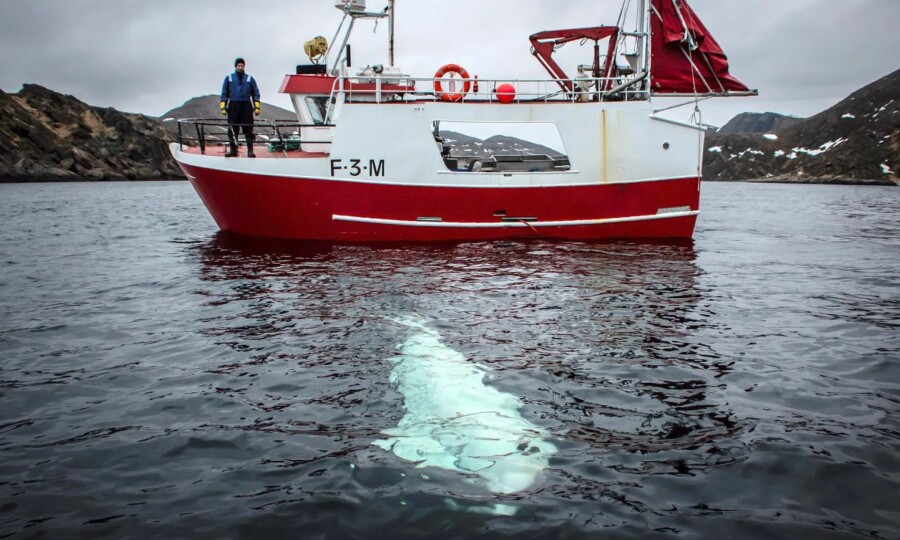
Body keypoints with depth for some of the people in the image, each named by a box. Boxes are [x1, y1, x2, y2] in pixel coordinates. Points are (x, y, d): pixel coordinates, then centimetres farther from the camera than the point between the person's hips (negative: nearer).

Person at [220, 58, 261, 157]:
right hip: (233, 106, 1)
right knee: (232, 129, 1)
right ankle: (233, 150, 7)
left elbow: (256, 93, 9)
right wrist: (223, 106, 2)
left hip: (246, 106, -1)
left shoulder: (249, 79, 10)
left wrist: (257, 107, 0)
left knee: (248, 129, -4)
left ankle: (250, 150, -2)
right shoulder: (229, 78, 11)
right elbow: (224, 93, 11)